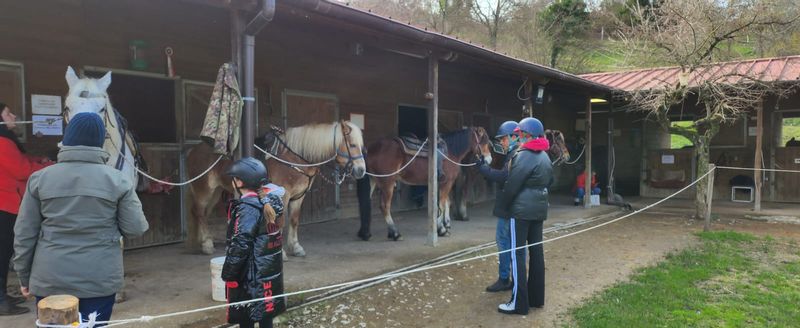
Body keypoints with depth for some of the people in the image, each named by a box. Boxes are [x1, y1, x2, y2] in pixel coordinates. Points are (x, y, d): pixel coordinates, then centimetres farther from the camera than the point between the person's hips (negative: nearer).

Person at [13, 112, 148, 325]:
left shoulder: (40, 178, -1)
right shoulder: (117, 180, -5)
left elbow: (24, 234, 3)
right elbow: (135, 229, -5)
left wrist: (24, 276, 14)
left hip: (50, 279, 2)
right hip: (100, 279, -1)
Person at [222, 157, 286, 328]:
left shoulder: (247, 208, -19)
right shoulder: (268, 202, 6)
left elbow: (240, 245, -22)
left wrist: (228, 273, -14)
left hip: (250, 274, -8)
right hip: (268, 271, 8)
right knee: (265, 314, 16)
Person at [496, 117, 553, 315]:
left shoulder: (523, 156, -17)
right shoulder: (544, 156, 11)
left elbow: (511, 186, -16)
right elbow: (550, 181, 21)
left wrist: (502, 206, -3)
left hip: (522, 210, -8)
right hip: (539, 209, 9)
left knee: (517, 254, -3)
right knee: (536, 250, 13)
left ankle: (519, 303, -1)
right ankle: (536, 297, 22)